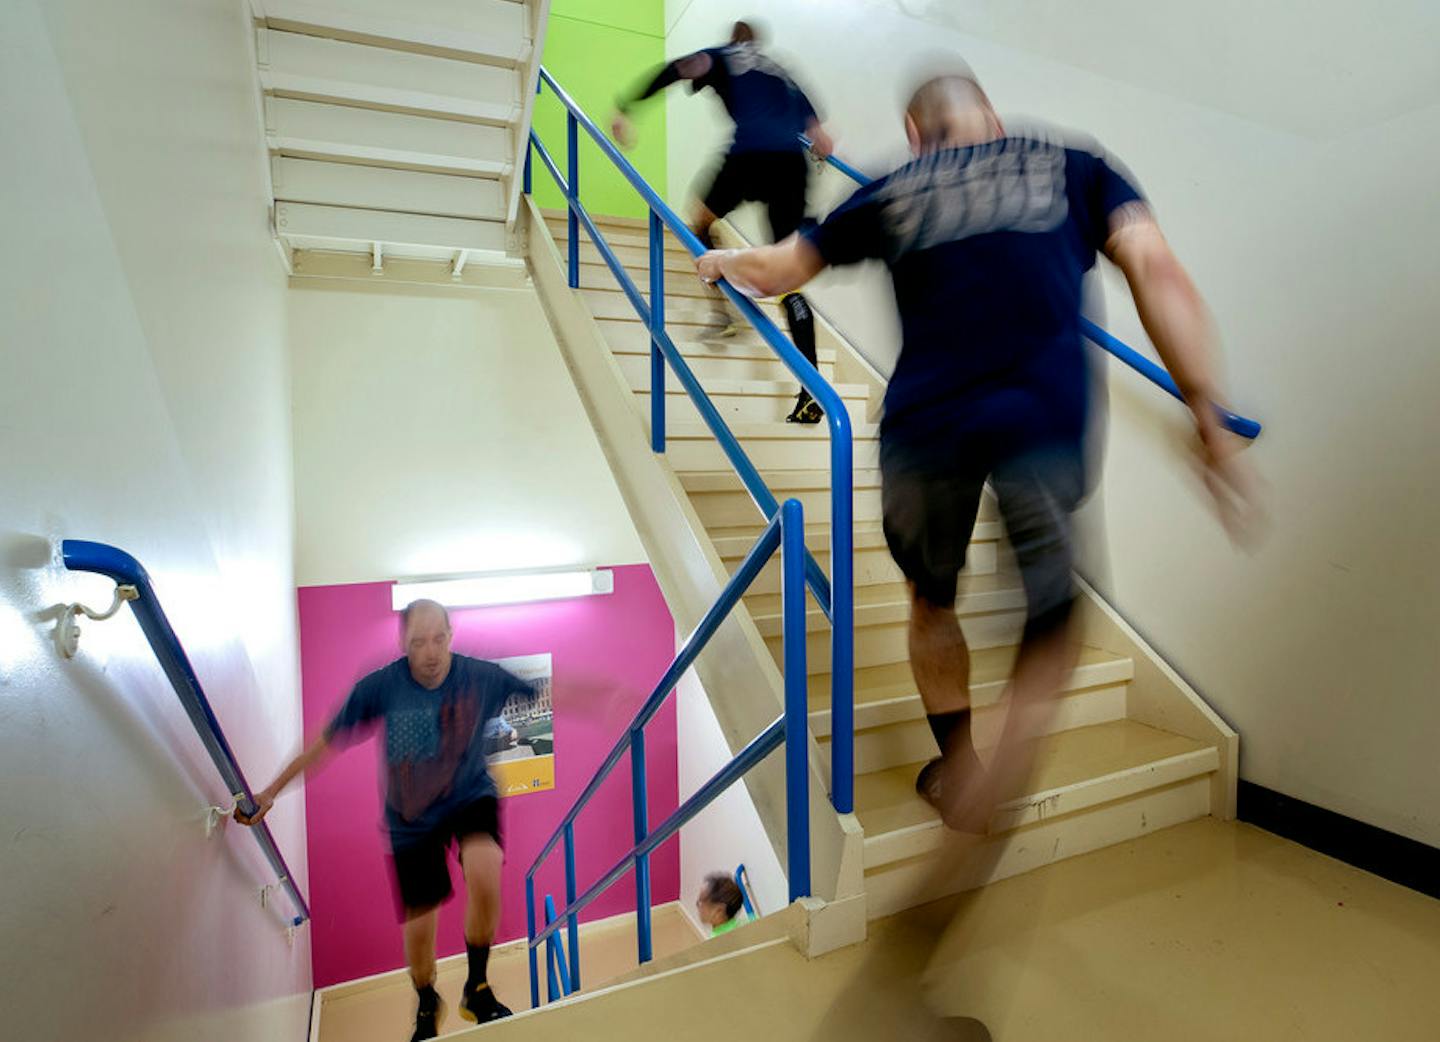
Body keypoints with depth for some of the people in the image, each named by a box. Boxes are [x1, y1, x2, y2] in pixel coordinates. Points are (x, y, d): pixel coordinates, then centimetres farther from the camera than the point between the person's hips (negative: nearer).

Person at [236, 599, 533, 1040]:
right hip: (411, 817, 1)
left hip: (470, 796, -1)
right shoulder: (381, 686, -17)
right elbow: (326, 742, -4)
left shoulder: (482, 677, -18)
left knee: (485, 872, -32)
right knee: (419, 929, 8)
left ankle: (477, 990, -4)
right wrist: (270, 791, -1)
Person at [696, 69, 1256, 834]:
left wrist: (722, 261, 49)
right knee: (1051, 623, 17)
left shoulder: (892, 192, 19)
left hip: (926, 425, 1)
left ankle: (956, 770, 38)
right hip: (1045, 419, 0)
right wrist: (1207, 417, 1)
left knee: (932, 600, 23)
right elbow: (1155, 270, 3)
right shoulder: (1075, 168, 19)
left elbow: (777, 270, 27)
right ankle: (991, 788, 4)